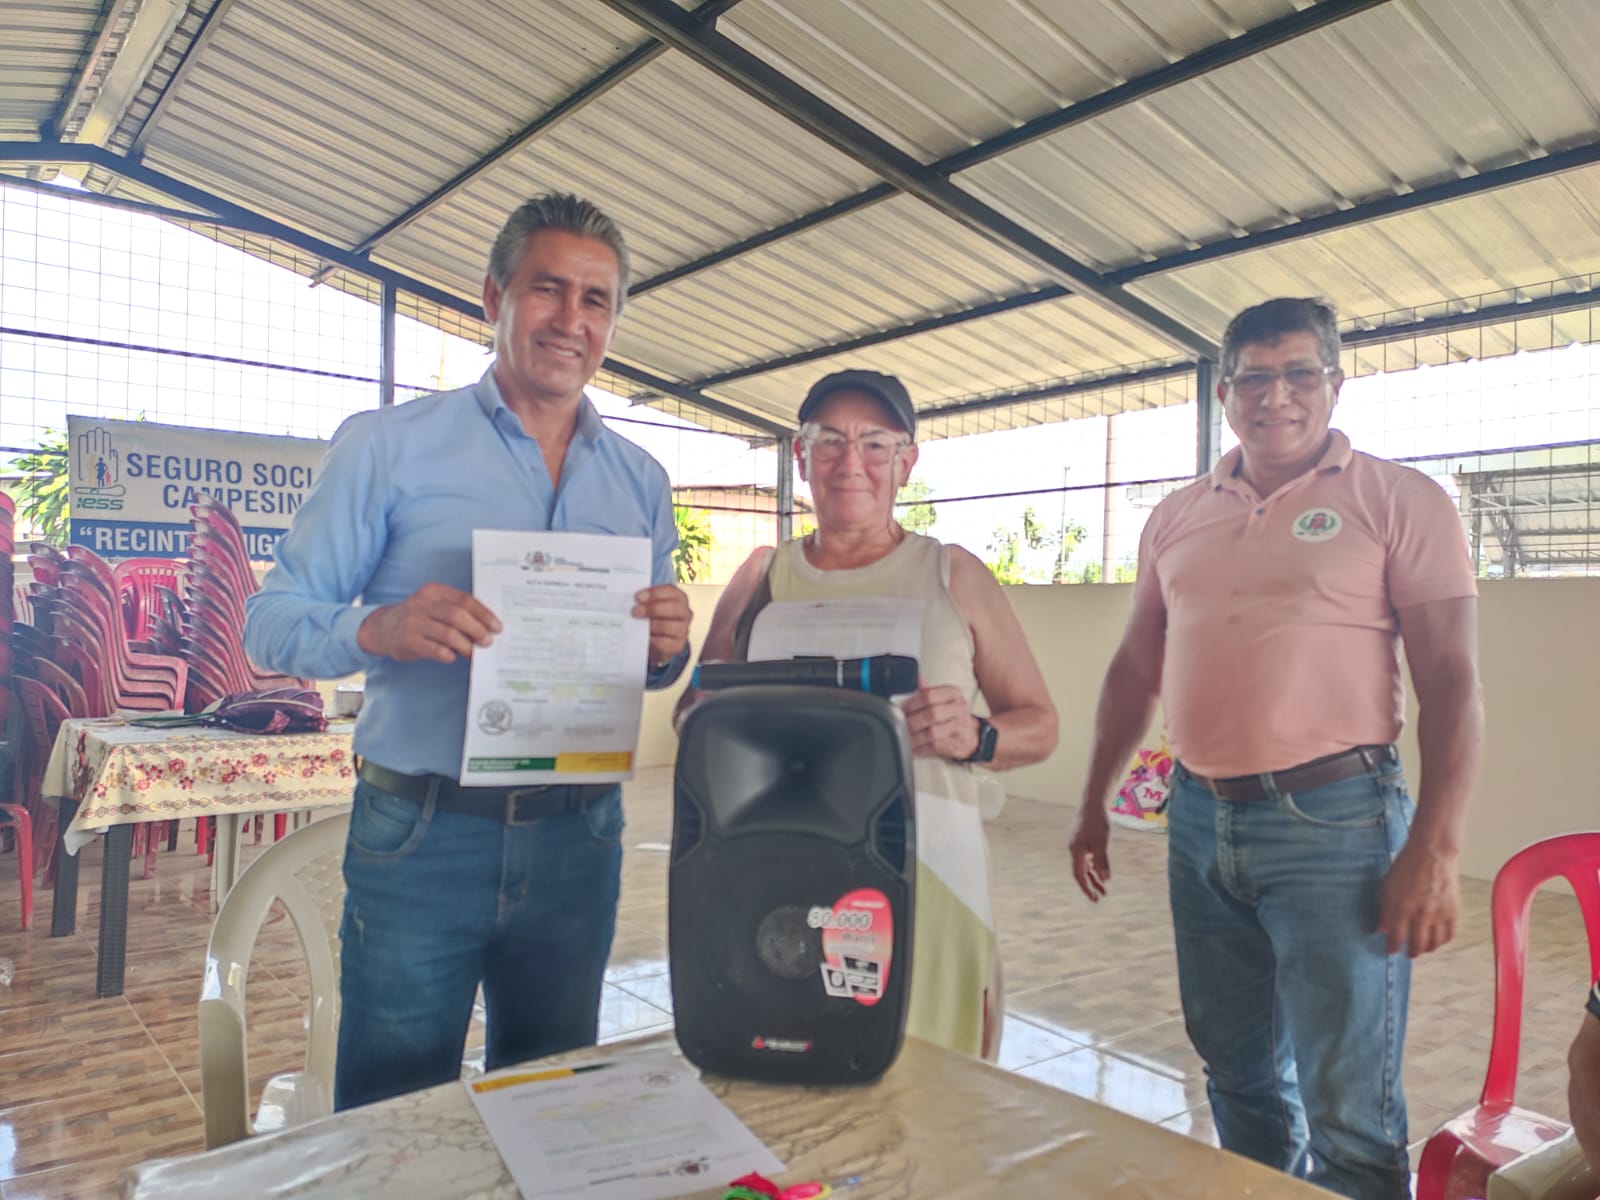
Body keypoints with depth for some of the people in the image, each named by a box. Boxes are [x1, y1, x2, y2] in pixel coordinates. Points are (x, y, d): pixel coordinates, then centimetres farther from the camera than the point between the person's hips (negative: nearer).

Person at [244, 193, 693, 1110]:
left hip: (580, 838, 4)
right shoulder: (389, 446, -3)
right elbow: (274, 622, -4)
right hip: (421, 836, -3)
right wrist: (379, 630, -25)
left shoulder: (641, 482, 8)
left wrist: (669, 648, -11)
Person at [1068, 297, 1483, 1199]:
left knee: (1348, 1111, 3)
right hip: (1201, 820, 5)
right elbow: (1136, 670, 14)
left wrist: (1435, 851, -15)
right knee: (1237, 1076, 18)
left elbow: (1453, 685, -7)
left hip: (1334, 820, -4)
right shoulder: (1177, 517, 10)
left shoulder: (1400, 501, -3)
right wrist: (1095, 804, 14)